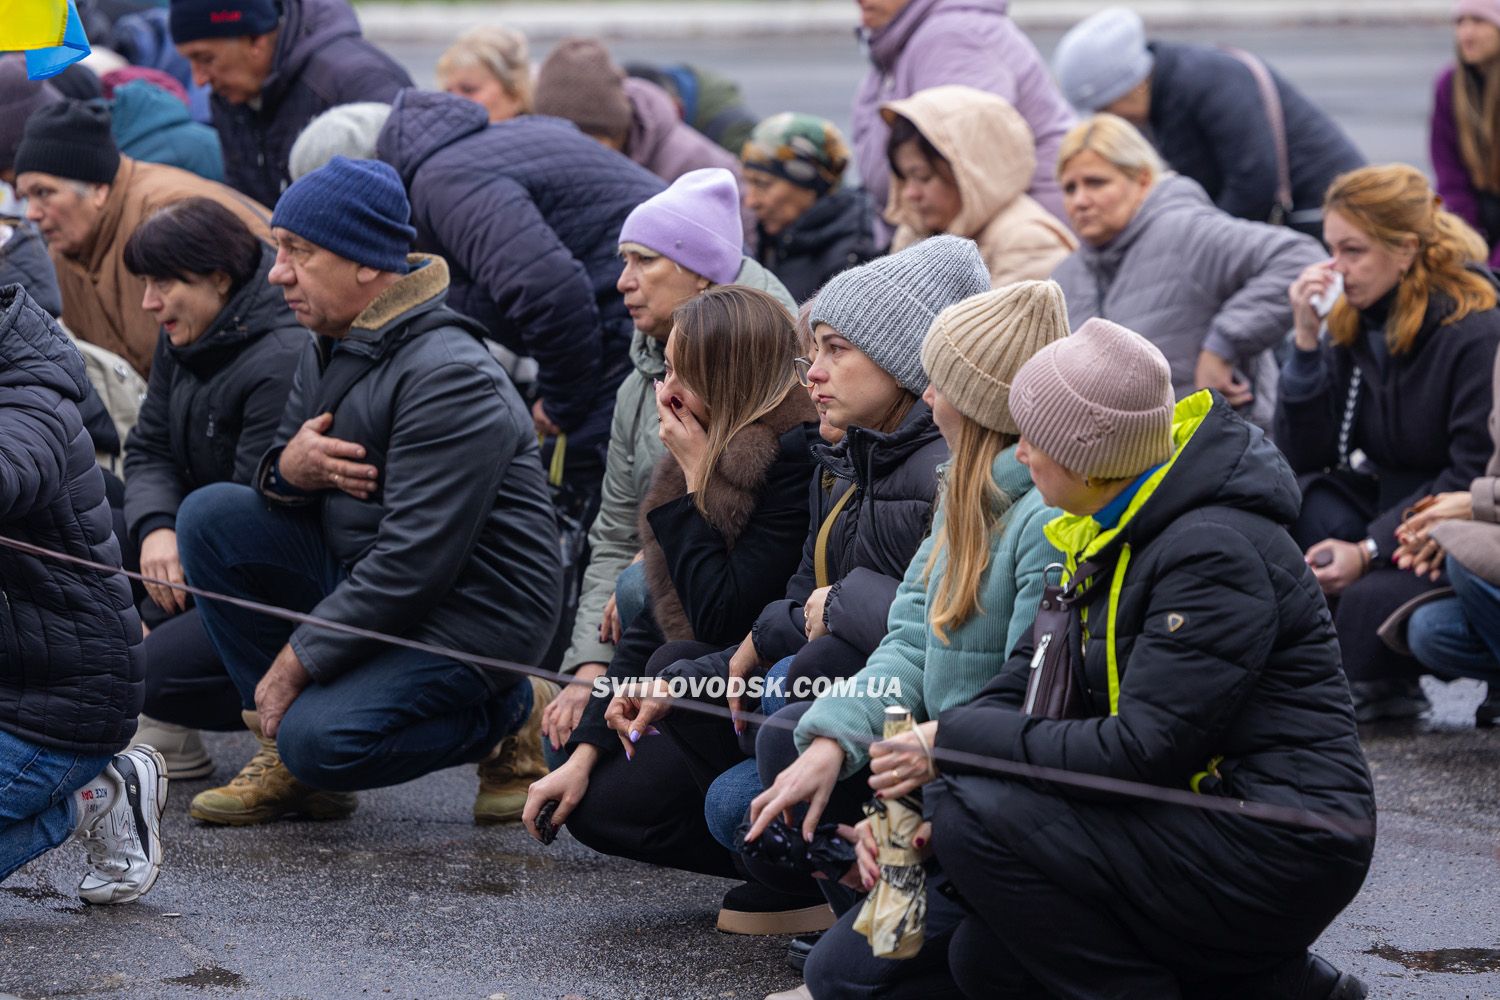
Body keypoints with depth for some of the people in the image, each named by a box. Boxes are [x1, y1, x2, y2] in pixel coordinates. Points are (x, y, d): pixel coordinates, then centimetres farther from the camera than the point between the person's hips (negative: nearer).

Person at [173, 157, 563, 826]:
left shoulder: (449, 379, -23)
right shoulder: (333, 347, 7)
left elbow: (414, 562, -27)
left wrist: (296, 660, -22)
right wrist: (288, 469, -15)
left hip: (466, 614, -9)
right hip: (361, 577, 9)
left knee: (320, 743, -27)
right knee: (210, 515, -4)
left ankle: (508, 715, 0)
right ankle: (284, 748, 0)